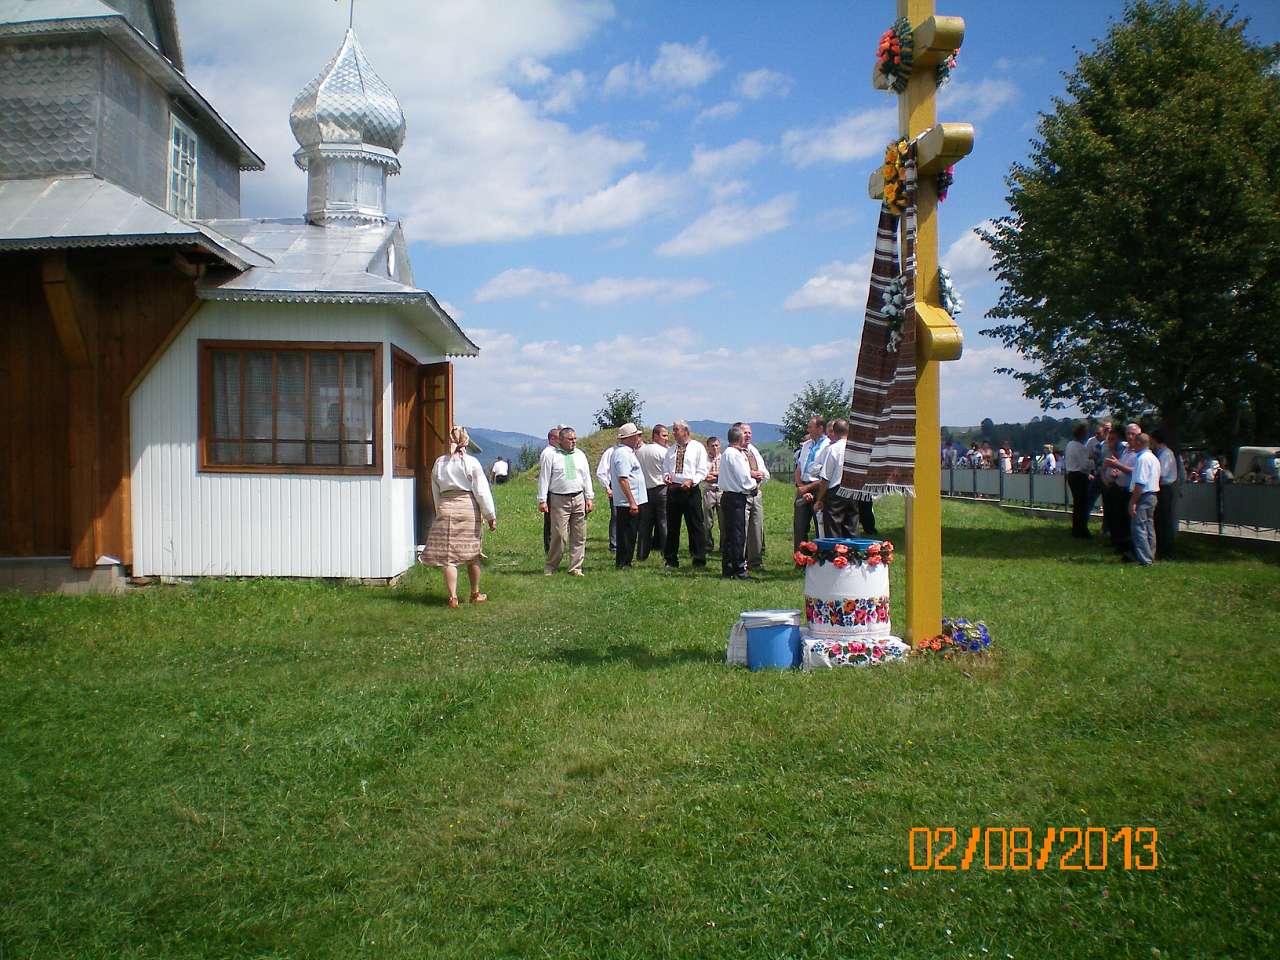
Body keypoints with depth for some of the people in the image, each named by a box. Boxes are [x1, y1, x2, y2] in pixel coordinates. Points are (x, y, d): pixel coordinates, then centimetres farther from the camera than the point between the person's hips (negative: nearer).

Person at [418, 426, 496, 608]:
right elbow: (482, 492, -6)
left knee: (448, 556, 1)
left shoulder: (439, 463, 7)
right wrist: (490, 516, -1)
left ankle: (453, 598, -5)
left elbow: (435, 493, 14)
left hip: (446, 510, 1)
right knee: (472, 554, 12)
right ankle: (475, 594, 25)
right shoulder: (471, 462, -4)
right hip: (469, 509, -1)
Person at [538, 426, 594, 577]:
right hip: (559, 500, -4)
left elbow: (587, 477, 16)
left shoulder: (580, 455, 12)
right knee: (559, 535, -7)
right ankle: (550, 566, 8)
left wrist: (590, 498, 10)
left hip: (579, 498, 4)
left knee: (579, 536, 4)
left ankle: (575, 568, 12)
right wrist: (542, 500, -5)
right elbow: (544, 478, 0)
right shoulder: (552, 456, -1)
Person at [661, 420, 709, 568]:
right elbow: (665, 468, 19)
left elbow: (702, 471, -4)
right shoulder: (671, 449, 16)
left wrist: (691, 481, -19)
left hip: (691, 490, -5)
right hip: (673, 489, 5)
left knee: (695, 526, -3)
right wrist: (666, 476, -3)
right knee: (672, 525, 8)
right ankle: (671, 560, 16)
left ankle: (699, 560, 3)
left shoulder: (697, 447, 1)